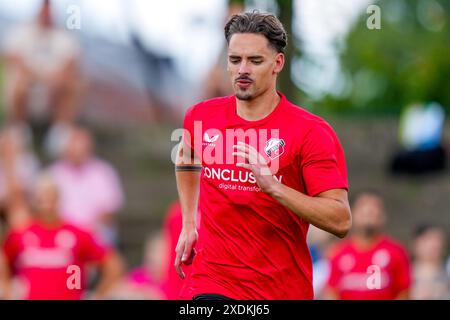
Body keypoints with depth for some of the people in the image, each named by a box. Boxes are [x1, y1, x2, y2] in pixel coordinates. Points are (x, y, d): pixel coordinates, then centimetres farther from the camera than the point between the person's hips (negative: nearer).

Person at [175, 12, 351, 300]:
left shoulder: (312, 132, -9)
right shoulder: (201, 117, 5)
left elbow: (341, 222, -16)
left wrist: (273, 186, -26)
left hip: (284, 289, -2)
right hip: (210, 286, 2)